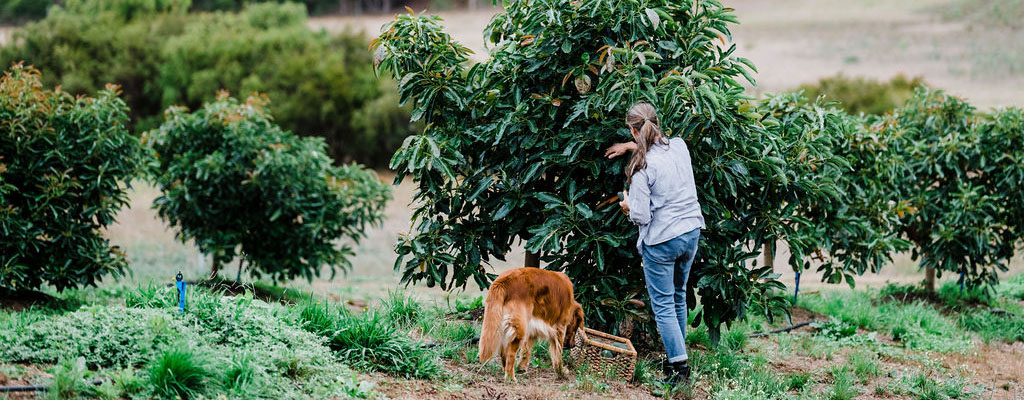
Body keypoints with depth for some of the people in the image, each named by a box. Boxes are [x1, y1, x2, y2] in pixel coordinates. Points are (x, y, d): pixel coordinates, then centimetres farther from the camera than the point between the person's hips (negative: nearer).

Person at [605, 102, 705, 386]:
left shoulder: (643, 167, -19)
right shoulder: (679, 146, -1)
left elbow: (640, 216, -17)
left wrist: (628, 206, 4)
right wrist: (630, 147, 30)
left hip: (661, 242, -7)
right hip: (691, 233, 7)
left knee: (663, 306, 1)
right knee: (678, 297, 22)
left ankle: (680, 368, -4)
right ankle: (675, 356, 31)